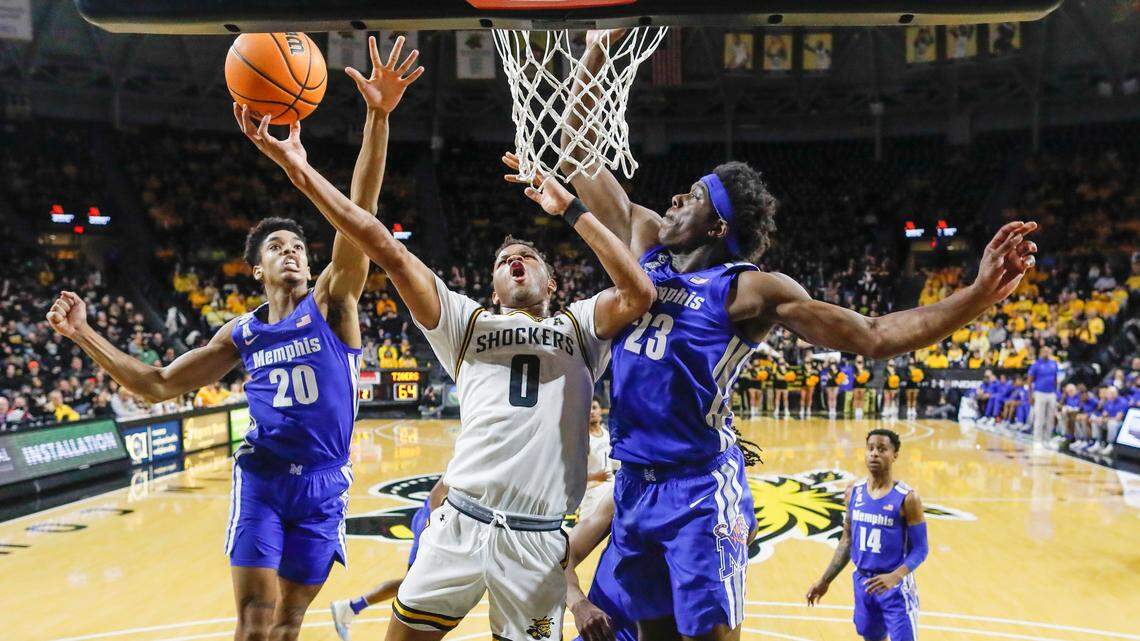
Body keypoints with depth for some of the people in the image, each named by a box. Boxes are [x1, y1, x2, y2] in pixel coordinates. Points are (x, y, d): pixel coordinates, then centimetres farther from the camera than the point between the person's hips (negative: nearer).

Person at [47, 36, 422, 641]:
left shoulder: (332, 301, -3)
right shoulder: (241, 334, 6)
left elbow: (358, 212, -17)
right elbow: (156, 385, 10)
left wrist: (378, 118, -29)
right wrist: (85, 335, 0)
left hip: (324, 484, -1)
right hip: (262, 477, 1)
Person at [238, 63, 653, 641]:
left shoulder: (579, 326, 11)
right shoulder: (467, 322, 12)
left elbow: (640, 293, -10)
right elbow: (386, 249, 3)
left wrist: (571, 211, -6)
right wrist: (296, 167, -3)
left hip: (537, 540, -1)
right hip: (460, 523, 1)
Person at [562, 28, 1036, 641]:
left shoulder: (750, 289, -8)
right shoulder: (644, 243, 7)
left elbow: (872, 336, -12)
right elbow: (578, 151, 11)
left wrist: (977, 295, -24)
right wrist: (595, 48, 7)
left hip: (700, 487, -5)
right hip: (634, 481, 6)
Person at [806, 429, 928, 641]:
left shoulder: (907, 498, -14)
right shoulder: (854, 492, 1)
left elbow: (920, 548, -12)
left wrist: (895, 576, -29)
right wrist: (825, 580, 11)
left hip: (896, 588, -5)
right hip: (862, 582, 5)